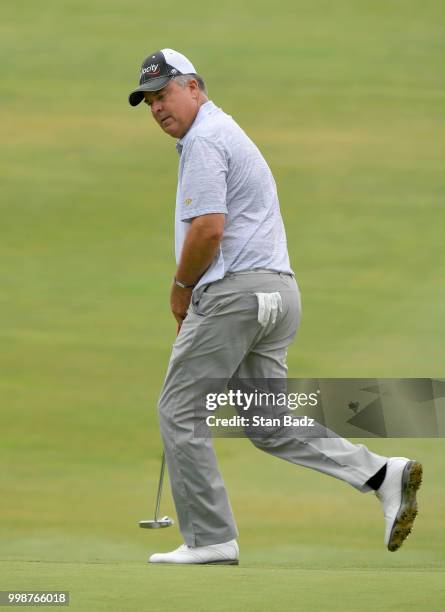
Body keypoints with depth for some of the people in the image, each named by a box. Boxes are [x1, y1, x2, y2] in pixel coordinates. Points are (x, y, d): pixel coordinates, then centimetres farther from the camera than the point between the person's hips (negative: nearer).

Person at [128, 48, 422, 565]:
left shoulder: (204, 140, -10)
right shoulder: (229, 132, 23)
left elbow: (207, 230, -21)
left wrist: (181, 288, -5)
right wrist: (192, 298, 24)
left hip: (234, 291, -10)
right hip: (275, 291, 10)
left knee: (180, 410, 0)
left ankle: (209, 539, 1)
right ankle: (382, 474, -6)